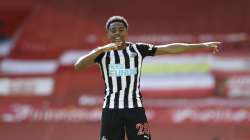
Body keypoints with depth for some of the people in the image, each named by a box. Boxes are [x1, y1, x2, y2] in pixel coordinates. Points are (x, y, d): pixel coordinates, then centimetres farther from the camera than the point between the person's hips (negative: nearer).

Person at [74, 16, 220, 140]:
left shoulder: (138, 49, 5)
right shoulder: (102, 53, 4)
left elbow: (170, 48, 0)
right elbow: (78, 65, -10)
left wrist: (202, 45, -5)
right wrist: (101, 49, -23)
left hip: (135, 107, 0)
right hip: (111, 108, 0)